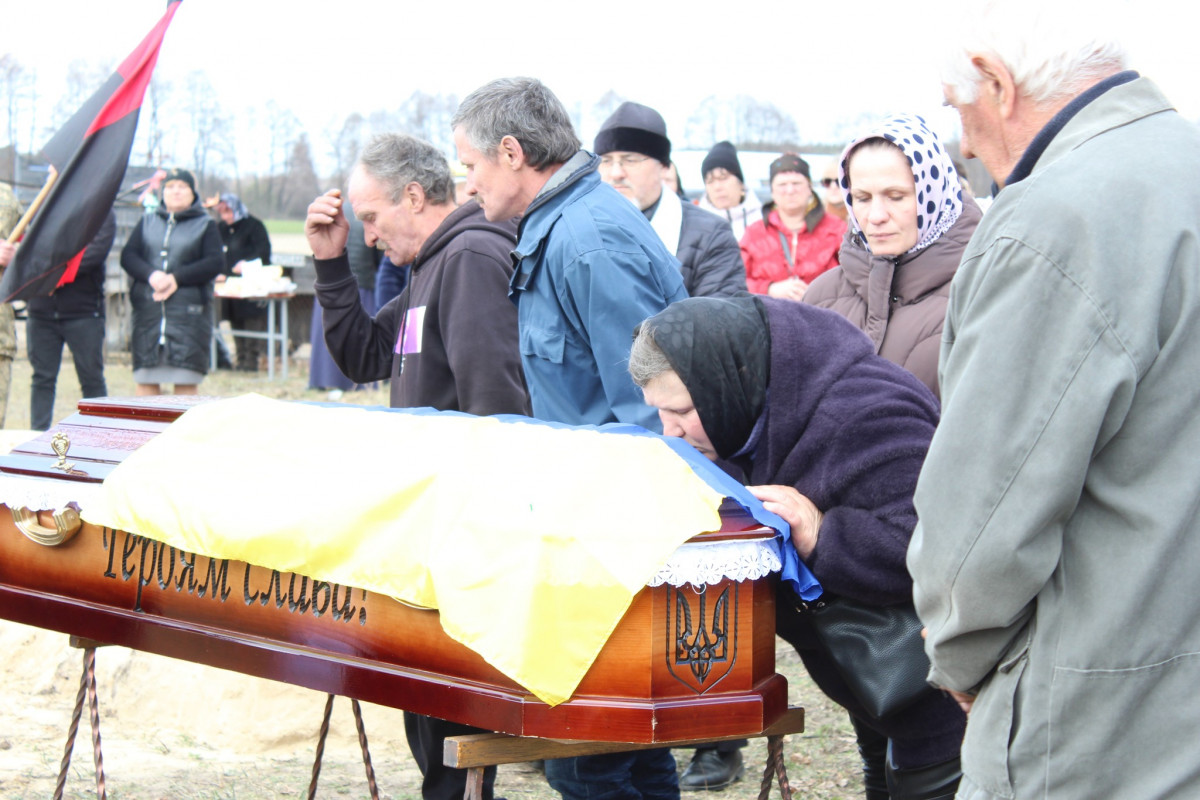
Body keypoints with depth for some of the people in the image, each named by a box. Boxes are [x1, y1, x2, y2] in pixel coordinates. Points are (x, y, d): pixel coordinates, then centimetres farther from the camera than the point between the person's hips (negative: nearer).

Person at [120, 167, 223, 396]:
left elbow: (216, 262, -4)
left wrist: (177, 278, -14)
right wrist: (151, 275, -15)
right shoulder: (147, 222, 17)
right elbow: (128, 255, 6)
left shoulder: (205, 225, 9)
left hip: (189, 312, -3)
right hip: (148, 310, 3)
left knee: (186, 383, -5)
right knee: (145, 381, 1)